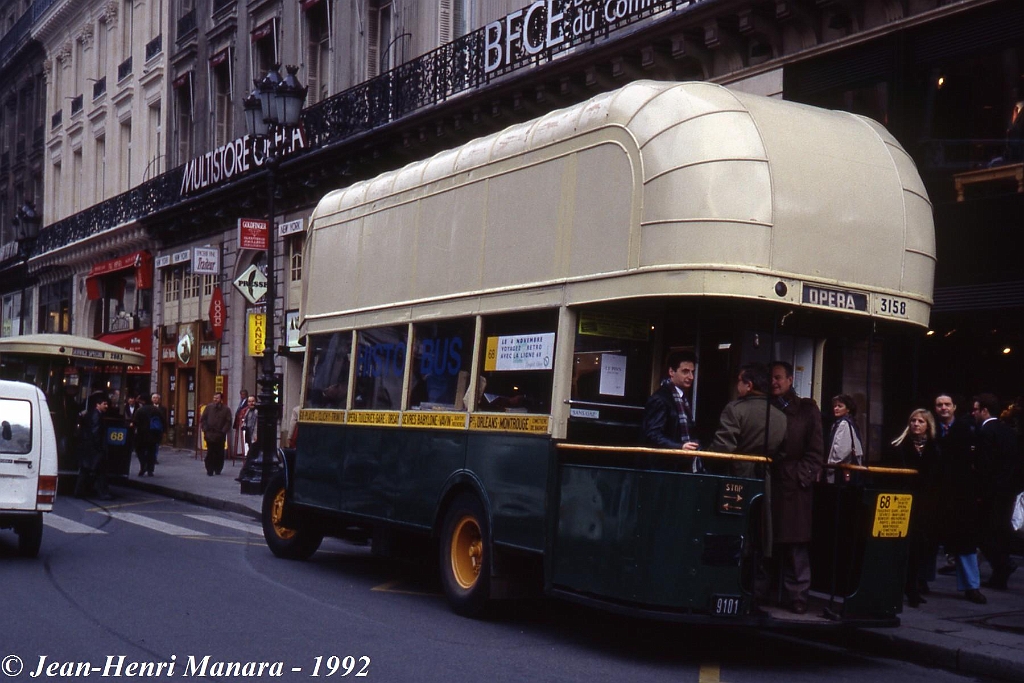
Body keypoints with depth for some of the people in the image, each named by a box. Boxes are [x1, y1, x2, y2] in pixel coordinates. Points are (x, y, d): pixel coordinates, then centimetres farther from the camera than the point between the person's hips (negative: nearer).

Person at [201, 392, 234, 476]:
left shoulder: (226, 409, 1)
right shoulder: (209, 407, 6)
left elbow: (228, 422, 0)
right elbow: (202, 419, 9)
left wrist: (223, 431, -9)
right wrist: (205, 429, -1)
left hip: (220, 436, 0)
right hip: (210, 435, 0)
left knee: (219, 454, 5)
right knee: (210, 453, -2)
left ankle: (218, 469, 18)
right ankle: (210, 470, 2)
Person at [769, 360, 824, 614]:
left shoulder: (807, 408, 8)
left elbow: (816, 450, 3)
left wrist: (803, 476, -8)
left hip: (795, 486, -2)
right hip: (767, 483, 2)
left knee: (796, 543, -1)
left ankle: (798, 595, 2)